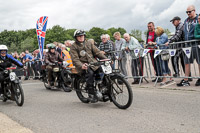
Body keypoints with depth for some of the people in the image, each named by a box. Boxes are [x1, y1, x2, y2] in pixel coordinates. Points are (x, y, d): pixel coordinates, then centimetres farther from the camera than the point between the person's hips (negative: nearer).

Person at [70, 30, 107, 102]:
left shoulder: (89, 43, 18)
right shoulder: (74, 46, 4)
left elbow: (97, 52, 14)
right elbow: (75, 59, -8)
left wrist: (106, 59, 0)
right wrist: (81, 66, -29)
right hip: (83, 65, -4)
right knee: (90, 73, -35)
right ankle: (91, 94, -29)